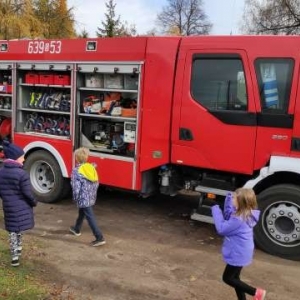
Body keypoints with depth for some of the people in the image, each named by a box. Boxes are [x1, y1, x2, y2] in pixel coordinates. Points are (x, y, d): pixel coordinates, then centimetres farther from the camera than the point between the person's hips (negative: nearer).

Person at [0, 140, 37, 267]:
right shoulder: (22, 174, -21)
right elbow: (28, 194, -17)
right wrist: (34, 203, 2)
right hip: (22, 208, -5)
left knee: (12, 232, 14)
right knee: (18, 231, 14)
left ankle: (15, 256, 15)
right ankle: (17, 250, 25)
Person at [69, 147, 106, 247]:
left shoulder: (76, 171, -15)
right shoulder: (92, 167, 3)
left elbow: (76, 187, -17)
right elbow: (96, 183, 8)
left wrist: (75, 198, -2)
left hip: (83, 198, -7)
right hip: (92, 197, 7)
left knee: (90, 217, -4)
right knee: (81, 213, 28)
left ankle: (100, 238, -6)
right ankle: (77, 229, 48)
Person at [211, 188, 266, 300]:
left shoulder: (239, 219, -31)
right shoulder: (246, 215, -2)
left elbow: (222, 229, -21)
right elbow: (229, 219, 8)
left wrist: (216, 211, -14)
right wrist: (229, 200, -3)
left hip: (238, 254, -9)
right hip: (239, 253, 9)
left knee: (227, 278, 8)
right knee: (234, 277, 21)